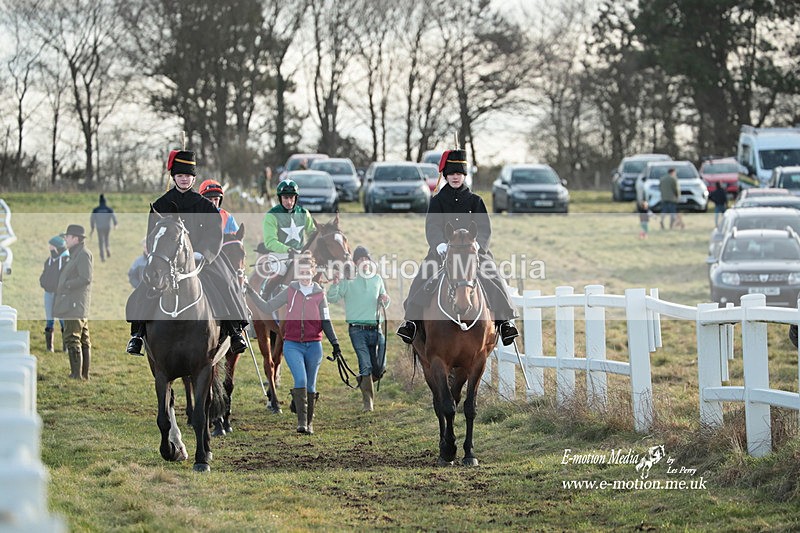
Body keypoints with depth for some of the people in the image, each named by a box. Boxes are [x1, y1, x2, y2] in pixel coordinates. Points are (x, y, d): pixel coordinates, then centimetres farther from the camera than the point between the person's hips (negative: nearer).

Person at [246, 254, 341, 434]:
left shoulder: (319, 294, 3)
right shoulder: (290, 292, 2)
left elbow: (326, 322, 7)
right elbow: (267, 308, 4)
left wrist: (335, 343, 3)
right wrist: (251, 292, -2)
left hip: (313, 345, 1)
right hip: (292, 345, -1)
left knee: (310, 385, 9)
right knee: (300, 380, -19)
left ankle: (309, 423, 19)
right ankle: (301, 421, -21)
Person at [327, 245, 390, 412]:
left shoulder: (377, 279, 11)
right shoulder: (348, 280, -1)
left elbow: (384, 304, 21)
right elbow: (332, 299, -8)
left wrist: (385, 301, -3)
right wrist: (335, 284, -25)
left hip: (375, 329, 4)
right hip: (357, 329, -4)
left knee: (380, 367, 2)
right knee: (365, 365, -8)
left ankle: (363, 381, 33)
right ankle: (368, 401, 4)